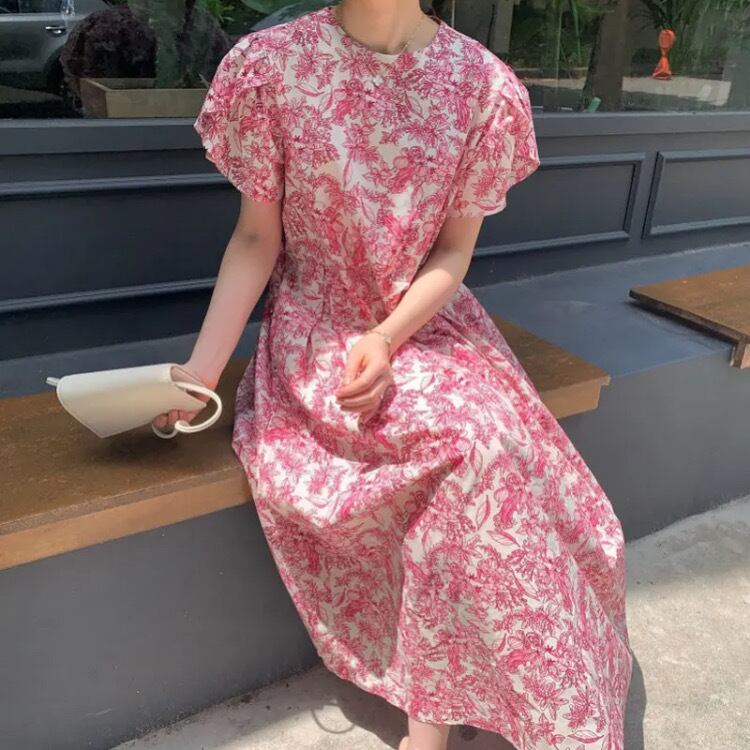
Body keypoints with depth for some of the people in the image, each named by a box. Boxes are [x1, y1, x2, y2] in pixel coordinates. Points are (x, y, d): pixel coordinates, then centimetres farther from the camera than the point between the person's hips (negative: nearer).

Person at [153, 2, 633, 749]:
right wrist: (203, 364, -12)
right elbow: (257, 238, -3)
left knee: (501, 443, -25)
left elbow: (455, 250, -1)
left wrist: (388, 339, -18)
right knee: (480, 448, -26)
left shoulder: (484, 84, -4)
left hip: (431, 322, 3)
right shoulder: (269, 66, -7)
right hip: (317, 335, -2)